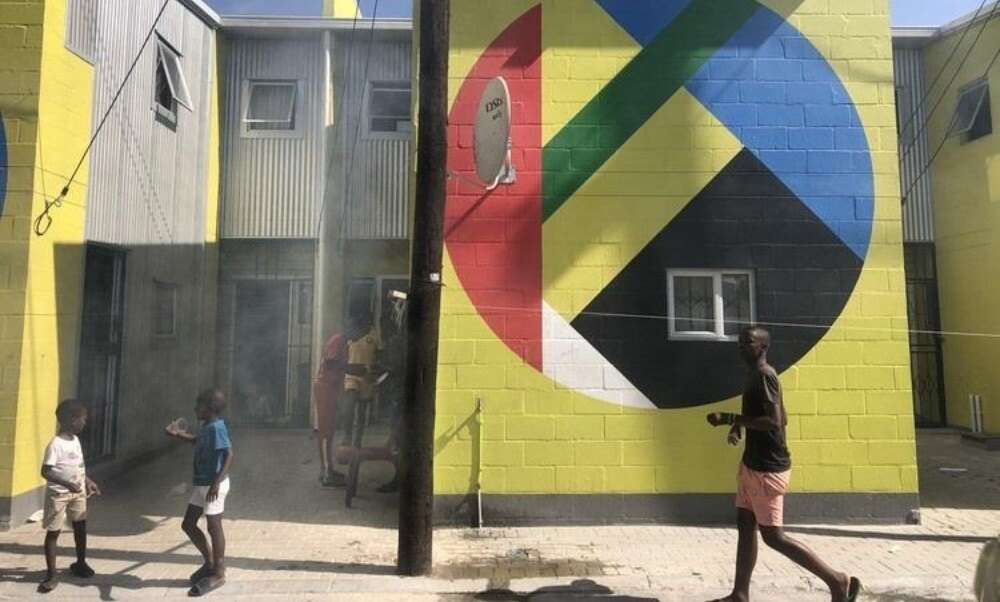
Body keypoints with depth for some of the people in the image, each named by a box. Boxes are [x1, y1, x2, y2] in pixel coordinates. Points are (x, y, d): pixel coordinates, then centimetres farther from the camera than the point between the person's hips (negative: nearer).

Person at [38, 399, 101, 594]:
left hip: (78, 492, 8)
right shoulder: (56, 444, -20)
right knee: (53, 532, 2)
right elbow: (45, 471, -22)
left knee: (80, 526, 15)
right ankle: (51, 575, 11)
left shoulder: (75, 440, 5)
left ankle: (80, 563, 32)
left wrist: (88, 481, 12)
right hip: (59, 494, -8)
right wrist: (67, 483, -30)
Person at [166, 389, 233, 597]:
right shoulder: (207, 426, 8)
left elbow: (229, 454, -30)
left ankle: (218, 574, 17)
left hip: (213, 485, -10)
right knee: (188, 524, 16)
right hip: (202, 484, 10)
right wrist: (178, 434, 15)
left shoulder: (216, 428, -21)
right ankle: (209, 562, 32)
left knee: (214, 527, 2)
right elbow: (198, 441, 29)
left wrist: (217, 482, -37)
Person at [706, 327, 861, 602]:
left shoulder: (764, 375, -17)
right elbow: (782, 419, 21)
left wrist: (730, 418, -24)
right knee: (745, 527, 12)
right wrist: (739, 424, 12)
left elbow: (774, 421, -26)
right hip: (753, 464, 10)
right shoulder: (757, 376, 13)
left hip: (767, 468, -10)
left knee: (773, 536, -1)